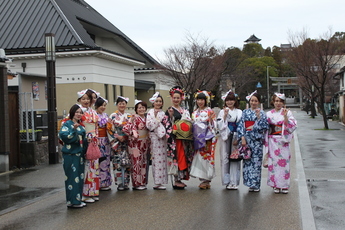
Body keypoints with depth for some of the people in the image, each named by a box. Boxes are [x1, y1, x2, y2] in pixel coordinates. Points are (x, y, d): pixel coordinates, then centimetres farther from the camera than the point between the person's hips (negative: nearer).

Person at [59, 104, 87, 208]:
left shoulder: (81, 125, 14)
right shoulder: (67, 124, -8)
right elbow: (63, 135, -24)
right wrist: (74, 129, -31)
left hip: (79, 154, 8)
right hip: (70, 154, -8)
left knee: (79, 177, 11)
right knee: (72, 177, -6)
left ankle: (78, 199, 20)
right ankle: (72, 201, 1)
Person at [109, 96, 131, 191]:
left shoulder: (129, 116, 12)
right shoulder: (113, 116, 3)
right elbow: (110, 130, -2)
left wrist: (124, 137, -5)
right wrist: (118, 137, -11)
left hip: (127, 142, 3)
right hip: (117, 143, -3)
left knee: (127, 162, 2)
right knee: (118, 162, -6)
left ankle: (126, 183, 9)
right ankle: (119, 184, 0)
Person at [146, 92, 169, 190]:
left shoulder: (162, 113, 16)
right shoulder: (151, 112, -4)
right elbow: (149, 125, -15)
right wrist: (156, 118, -19)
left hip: (162, 137, 7)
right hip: (155, 137, -7)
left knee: (162, 158, 6)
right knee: (157, 159, -7)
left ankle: (160, 181, 12)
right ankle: (157, 183, -3)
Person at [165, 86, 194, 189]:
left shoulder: (185, 111, 17)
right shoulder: (169, 110, -1)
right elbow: (168, 126, -8)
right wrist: (171, 116, -21)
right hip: (174, 138, -6)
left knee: (183, 157, 6)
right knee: (176, 157, -8)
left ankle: (180, 179, 14)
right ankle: (176, 181, -2)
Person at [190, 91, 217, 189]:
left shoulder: (209, 111, -2)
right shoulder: (194, 113, 15)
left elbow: (213, 126, -7)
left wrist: (210, 119, -24)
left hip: (208, 139, -5)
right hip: (198, 139, 5)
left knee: (206, 157, -6)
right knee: (199, 158, 2)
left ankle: (206, 180, 0)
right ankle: (203, 180, 8)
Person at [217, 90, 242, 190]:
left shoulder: (239, 112, 8)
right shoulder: (222, 112, 6)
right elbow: (220, 126, -4)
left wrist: (238, 139, -6)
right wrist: (225, 115, -12)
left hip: (236, 138, 0)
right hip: (225, 137, 0)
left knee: (235, 159, -1)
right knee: (225, 158, -2)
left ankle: (234, 182, 5)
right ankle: (227, 181, 5)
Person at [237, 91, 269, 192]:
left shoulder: (262, 113, 5)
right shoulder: (245, 112, 10)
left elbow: (265, 127, -3)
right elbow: (241, 125, 5)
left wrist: (259, 117, -13)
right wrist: (242, 138, -6)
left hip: (257, 140, -2)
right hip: (246, 139, 2)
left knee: (256, 161, -3)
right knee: (247, 161, 1)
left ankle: (256, 184, 5)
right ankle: (250, 183, 9)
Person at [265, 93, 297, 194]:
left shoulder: (287, 112, 3)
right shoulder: (269, 114, 9)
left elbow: (292, 126, -8)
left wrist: (285, 116, -18)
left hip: (283, 141, -2)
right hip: (273, 141, 2)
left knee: (284, 161, -2)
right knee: (274, 162, 1)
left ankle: (284, 185, 7)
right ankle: (276, 185, 10)